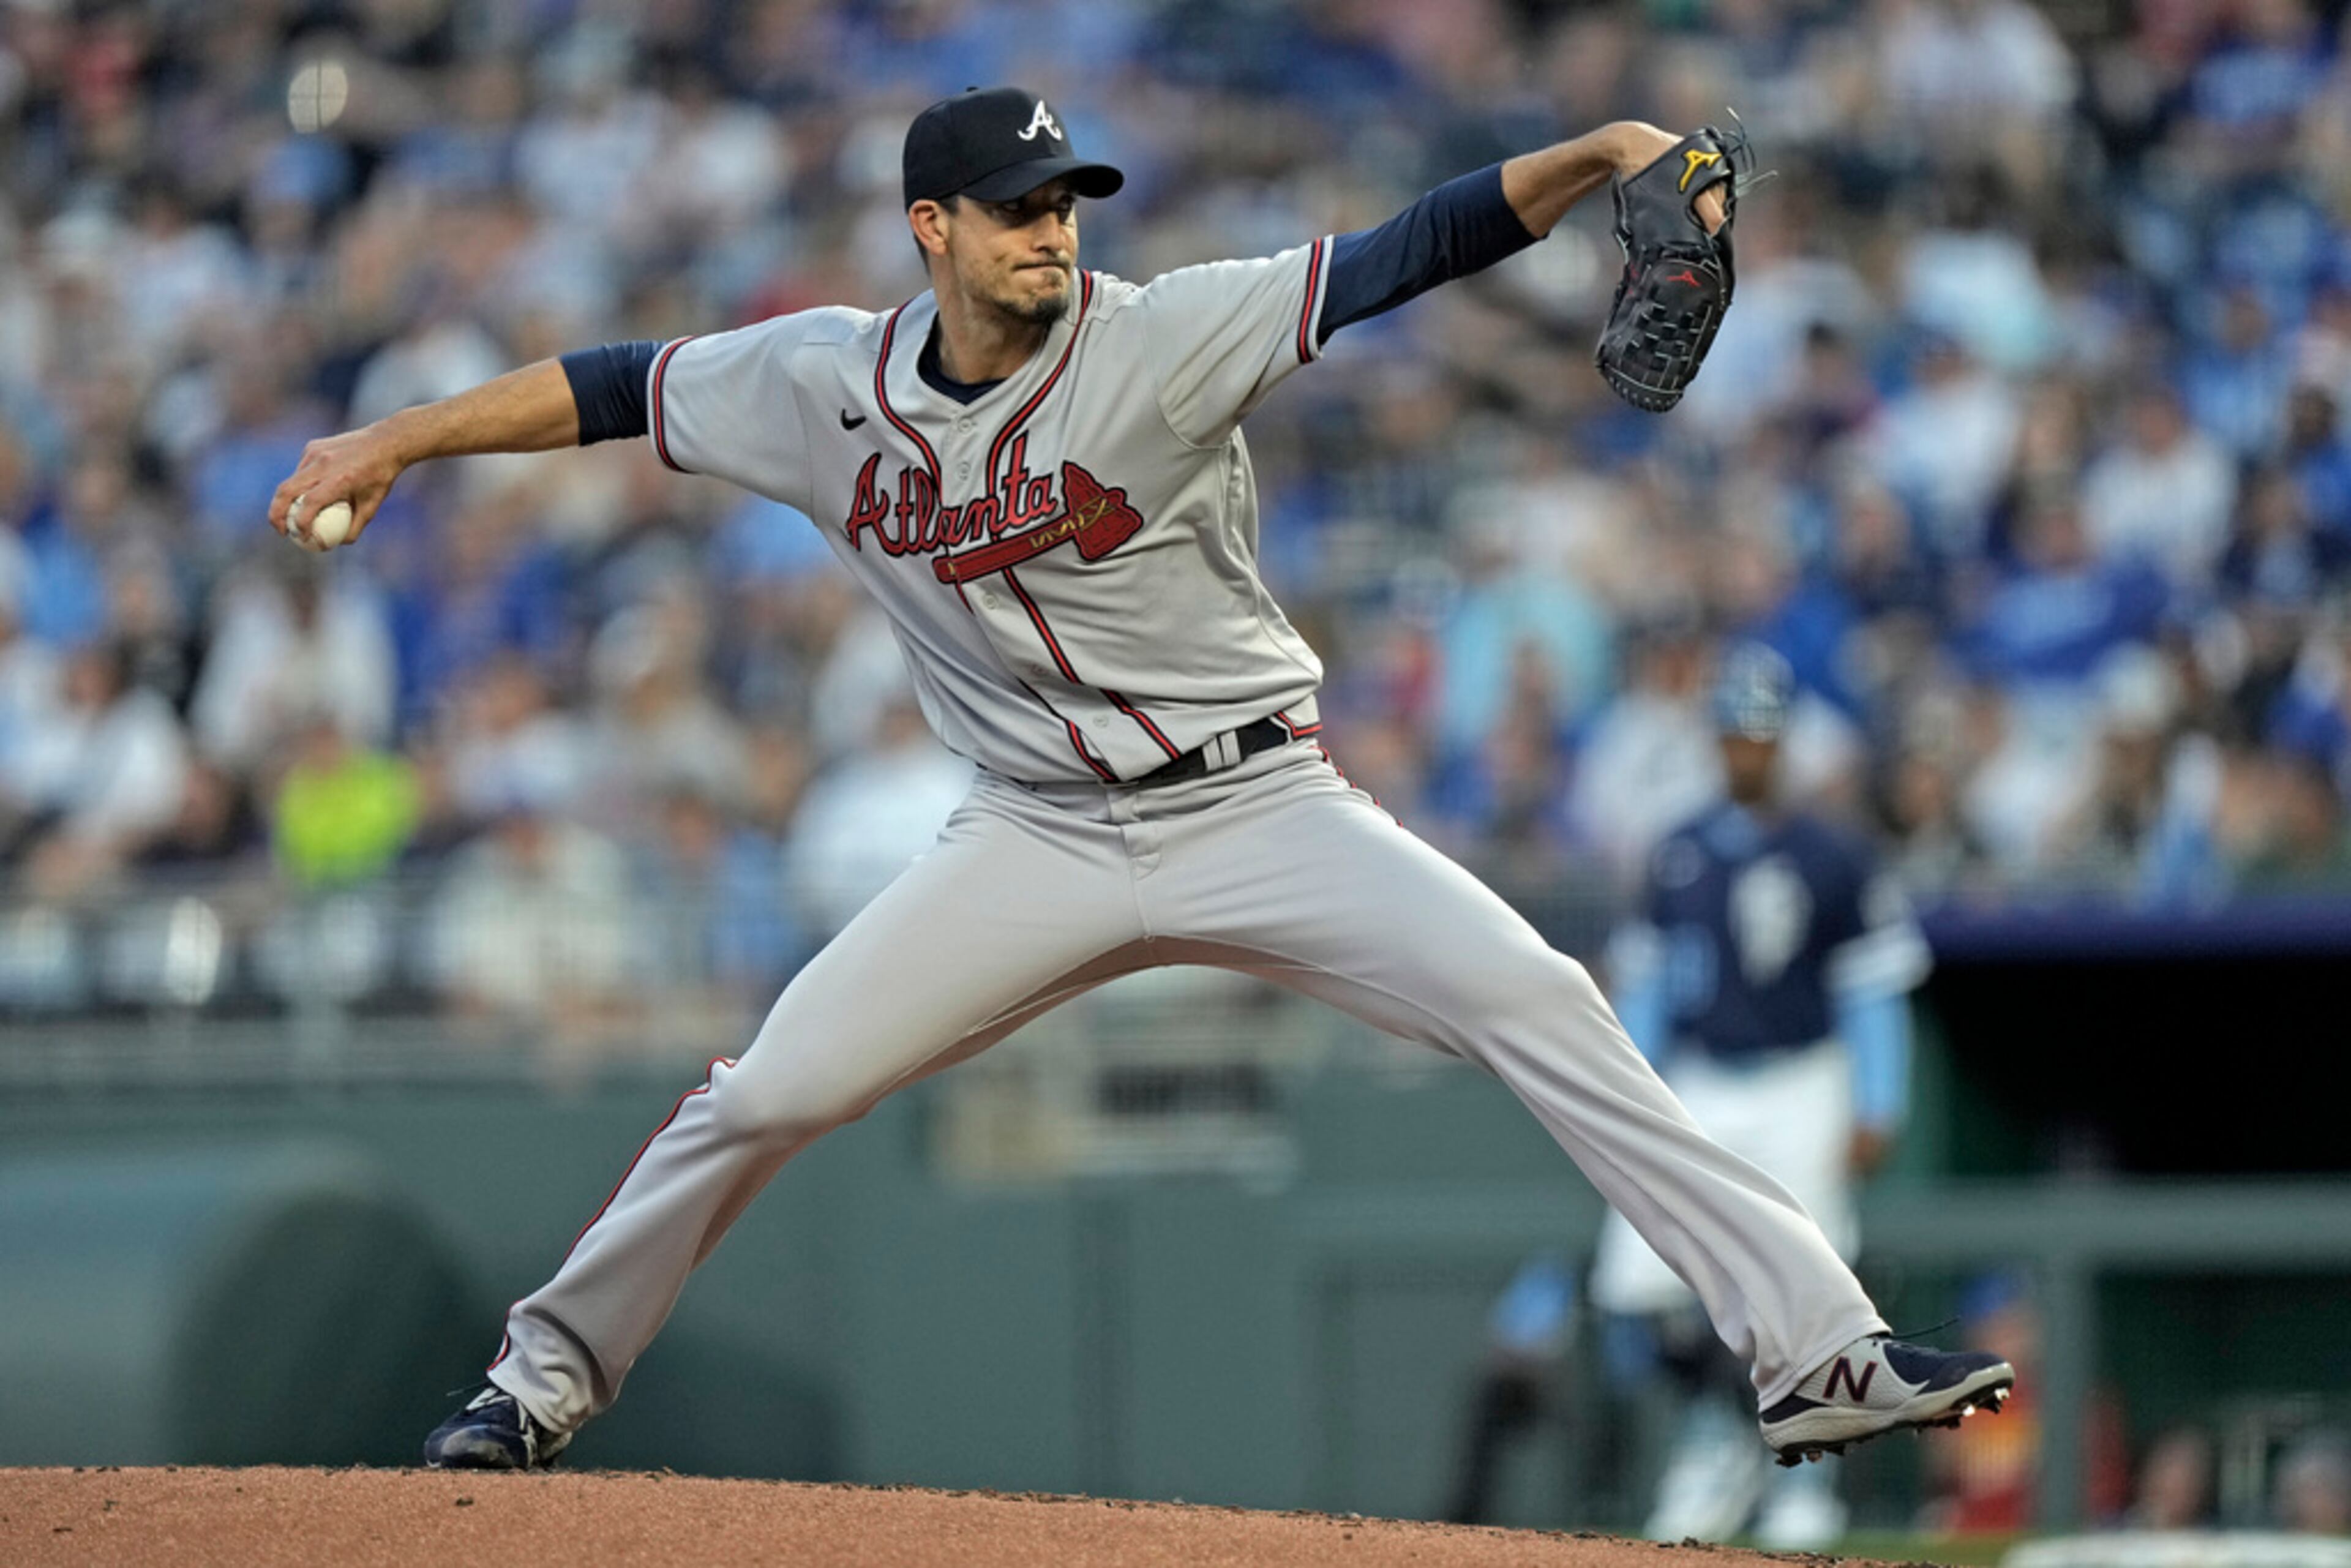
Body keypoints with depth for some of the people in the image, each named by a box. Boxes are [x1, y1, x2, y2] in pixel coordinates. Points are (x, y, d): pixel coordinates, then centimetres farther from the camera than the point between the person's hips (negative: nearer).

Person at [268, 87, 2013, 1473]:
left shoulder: (1164, 340, -14)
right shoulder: (825, 386, -3)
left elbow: (1406, 257, -22)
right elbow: (621, 388, 10)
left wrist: (1590, 158, -36)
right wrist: (391, 442, 7)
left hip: (1260, 810, -2)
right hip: (1041, 843, 2)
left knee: (1537, 1007, -19)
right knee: (763, 1097, -4)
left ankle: (1818, 1347, -20)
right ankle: (554, 1370, 20)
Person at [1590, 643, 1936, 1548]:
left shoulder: (1833, 861, -2)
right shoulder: (1677, 859, 9)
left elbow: (1873, 989, -2)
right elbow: (1643, 987, 13)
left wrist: (1875, 1112, -8)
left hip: (1800, 1093, -3)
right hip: (1698, 1094, 3)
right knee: (1638, 1281, -11)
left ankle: (1804, 1484, 6)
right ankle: (1708, 1435, 11)